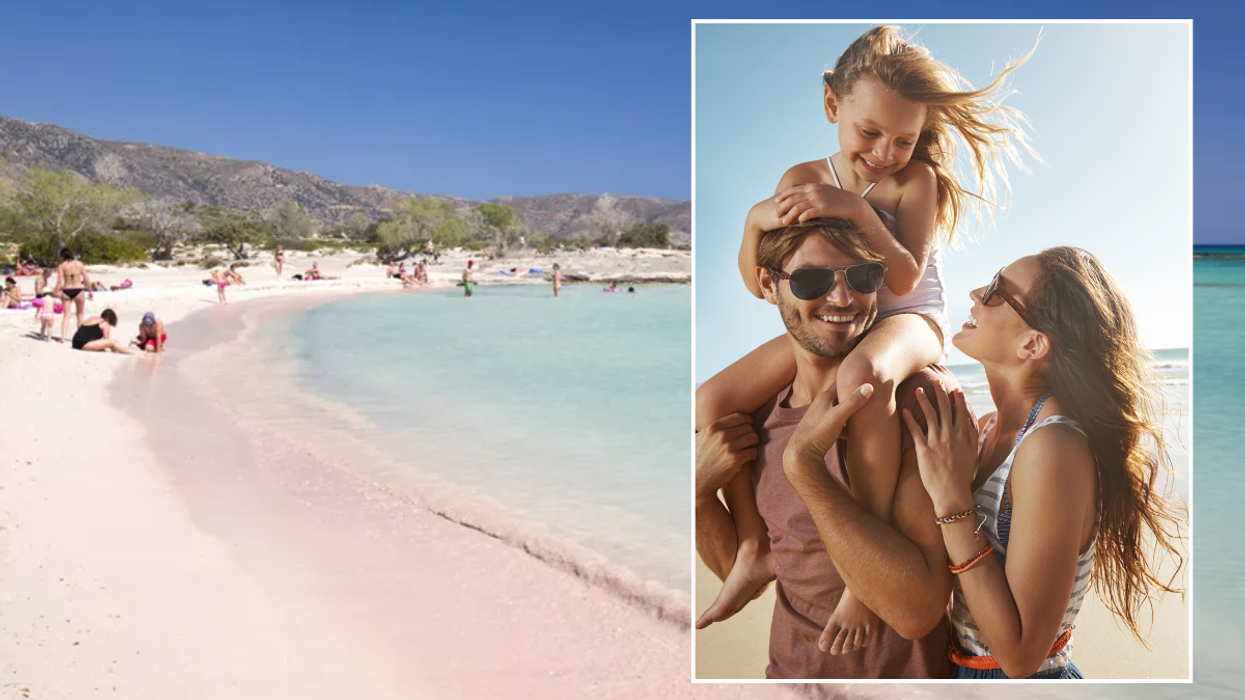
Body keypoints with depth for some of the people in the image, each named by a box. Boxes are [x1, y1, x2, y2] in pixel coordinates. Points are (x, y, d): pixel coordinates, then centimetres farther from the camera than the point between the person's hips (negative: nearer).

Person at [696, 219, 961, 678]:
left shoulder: (927, 394, -22)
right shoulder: (762, 411, -4)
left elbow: (917, 610, -28)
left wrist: (804, 464, -32)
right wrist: (699, 489, -12)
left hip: (892, 676, -5)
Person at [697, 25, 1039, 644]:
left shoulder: (915, 178, -8)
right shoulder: (802, 180, 1)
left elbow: (905, 278, -19)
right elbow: (759, 285, 0)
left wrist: (856, 209, -30)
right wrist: (755, 220, -19)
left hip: (907, 322, -5)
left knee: (862, 374, -44)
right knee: (710, 407, -8)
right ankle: (752, 550, 5)